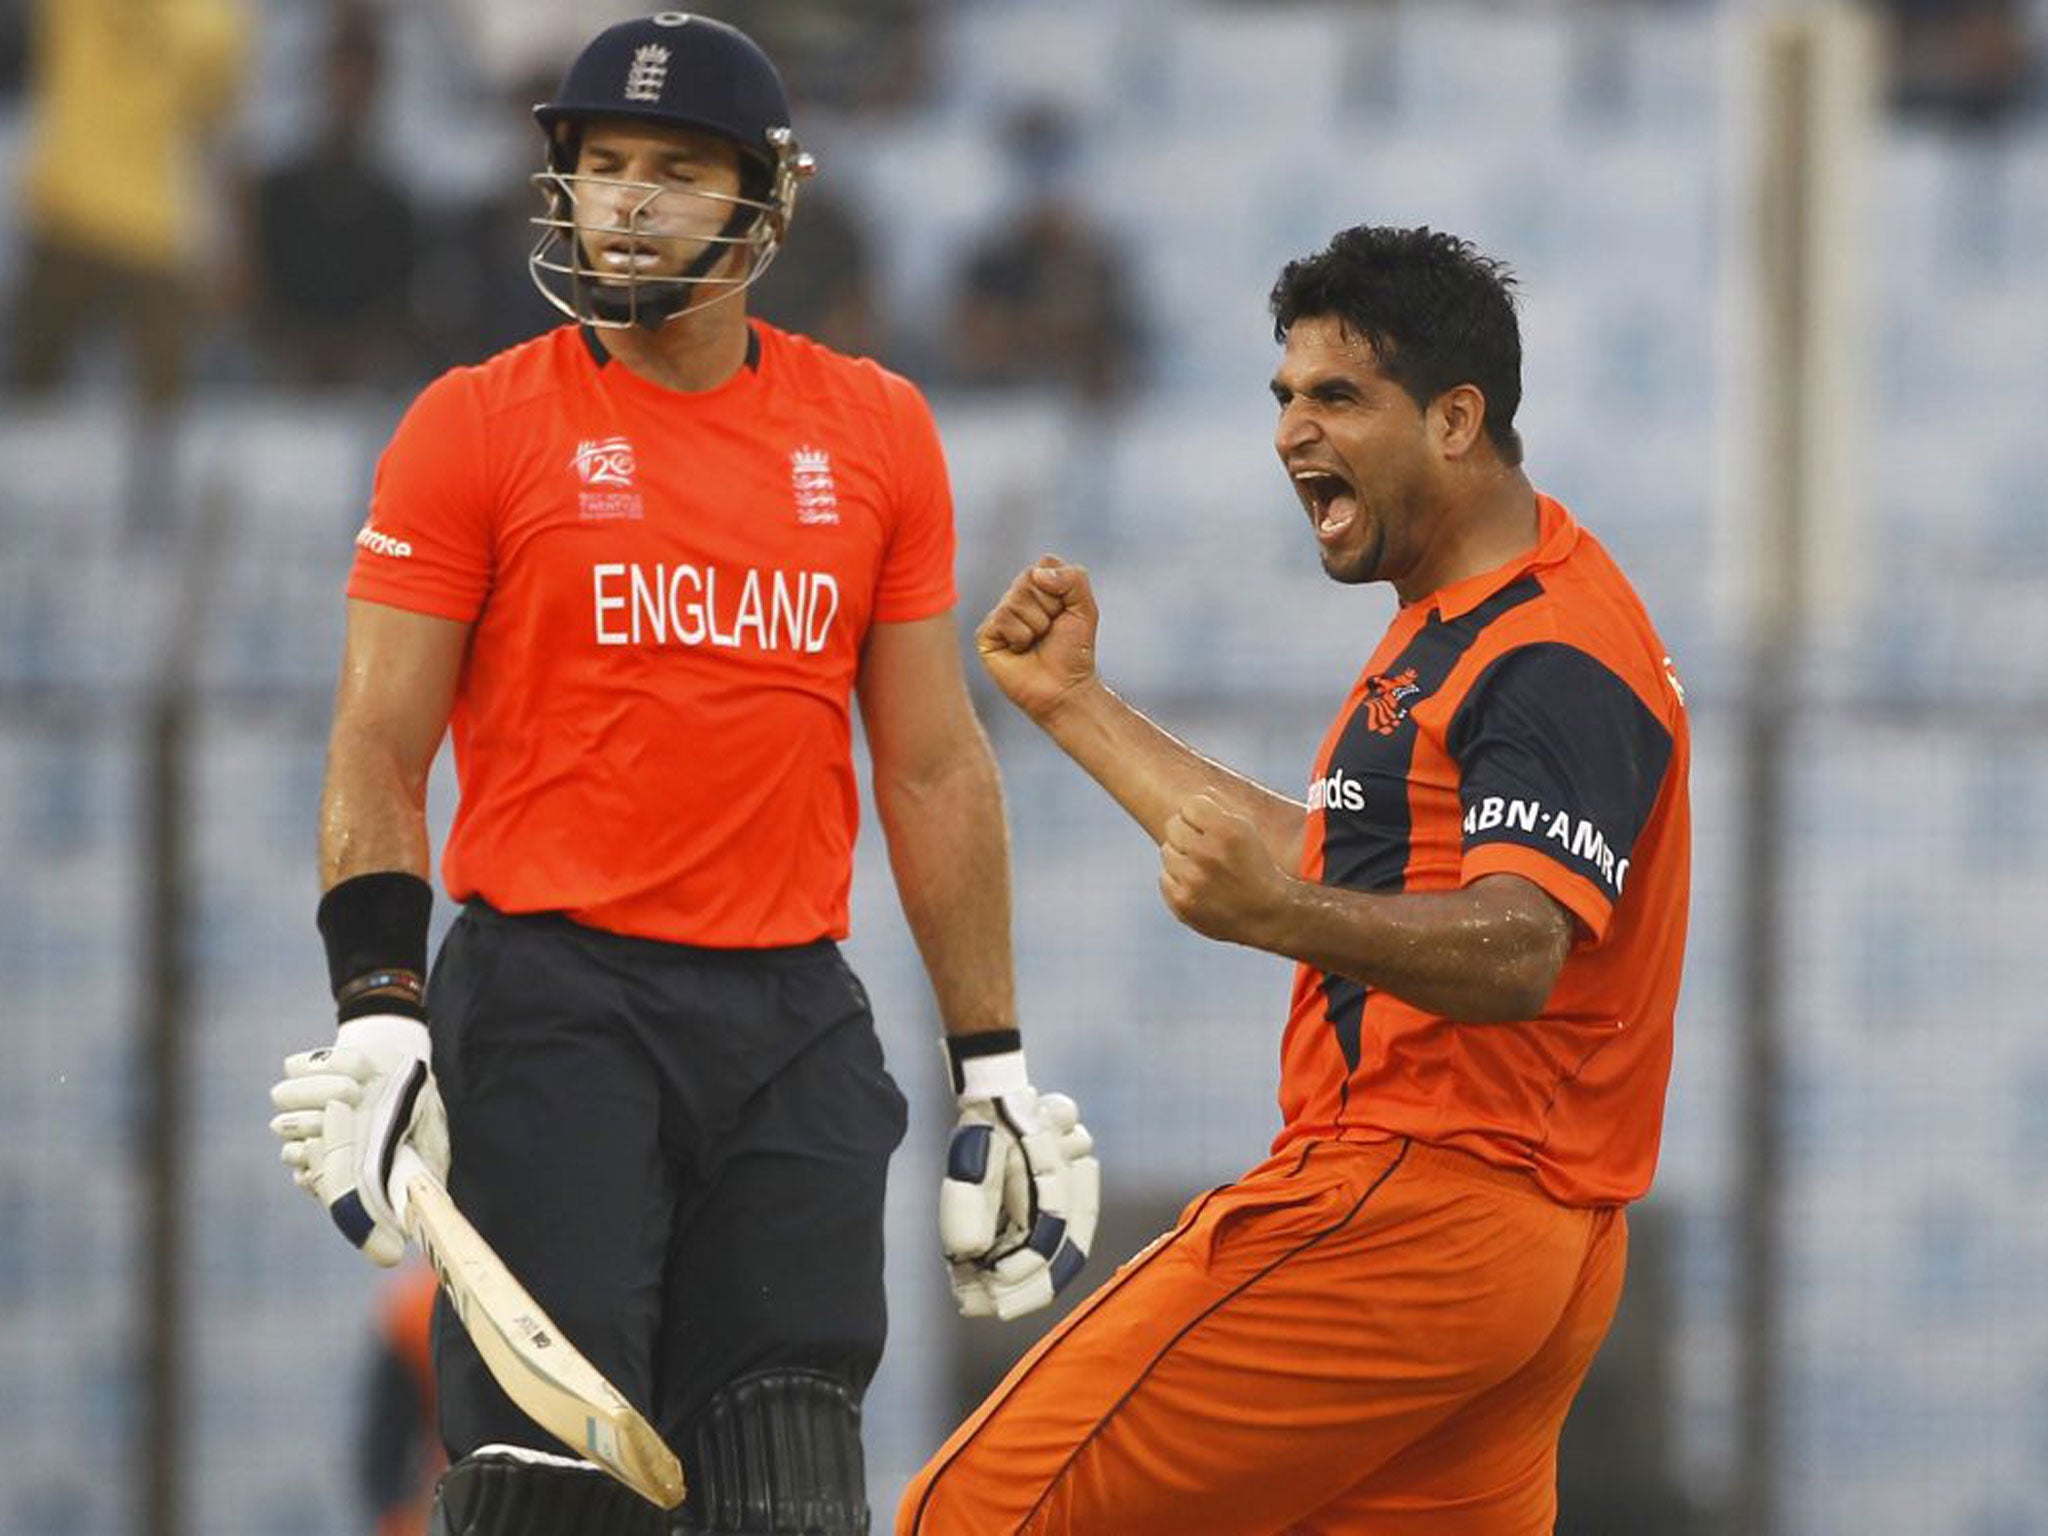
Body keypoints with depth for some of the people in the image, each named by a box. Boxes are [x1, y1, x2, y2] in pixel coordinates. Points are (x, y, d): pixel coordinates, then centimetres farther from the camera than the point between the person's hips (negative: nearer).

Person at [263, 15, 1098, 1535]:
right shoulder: (477, 425, 1)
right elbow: (377, 752, -1)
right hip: (551, 999, -3)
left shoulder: (875, 431, 11)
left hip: (796, 1016, 3)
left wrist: (996, 1065, 13)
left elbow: (936, 774, 15)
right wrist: (376, 1008, -14)